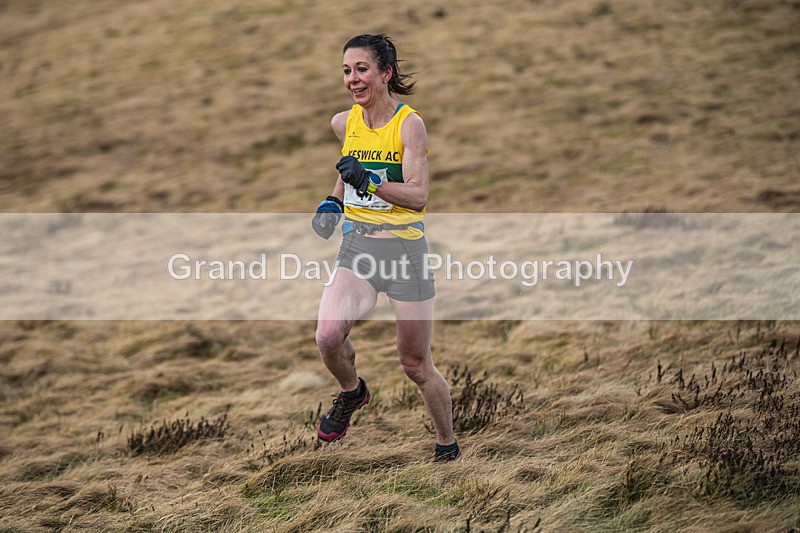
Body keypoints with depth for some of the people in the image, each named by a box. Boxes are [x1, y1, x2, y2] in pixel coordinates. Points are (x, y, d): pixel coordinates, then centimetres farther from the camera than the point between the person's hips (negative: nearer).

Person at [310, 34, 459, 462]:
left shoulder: (409, 124, -11)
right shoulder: (343, 123, 5)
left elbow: (418, 196, -19)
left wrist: (370, 182, -33)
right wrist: (333, 203, 10)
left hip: (405, 247, -4)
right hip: (357, 247, 4)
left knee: (415, 364, 5)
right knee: (328, 336, -22)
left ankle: (448, 447, 28)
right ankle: (351, 393, 11)